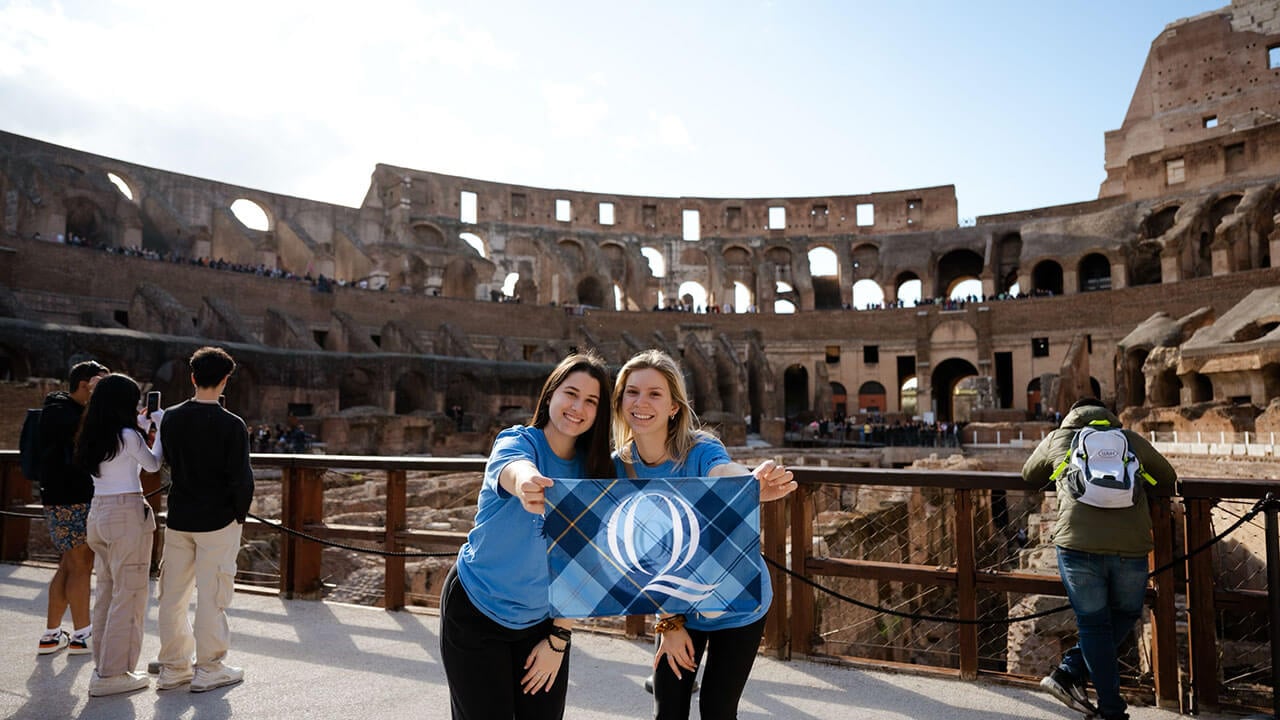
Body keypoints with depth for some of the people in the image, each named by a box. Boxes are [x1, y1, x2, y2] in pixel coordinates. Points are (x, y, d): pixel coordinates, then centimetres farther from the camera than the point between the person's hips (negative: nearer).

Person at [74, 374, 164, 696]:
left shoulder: (92, 437, 10)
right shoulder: (128, 436, -12)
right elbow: (153, 464, 3)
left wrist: (142, 424, 23)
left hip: (98, 513, 8)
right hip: (127, 514, -8)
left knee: (107, 591, 15)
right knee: (129, 594, -1)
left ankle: (103, 664, 23)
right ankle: (112, 674, 3)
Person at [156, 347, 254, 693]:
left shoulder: (171, 418, 1)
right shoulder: (232, 425, -16)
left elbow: (167, 461, 13)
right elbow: (242, 479, -15)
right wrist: (240, 514, -2)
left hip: (178, 518, 5)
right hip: (217, 521, -5)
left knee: (173, 593, 13)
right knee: (211, 596, 3)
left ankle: (172, 668, 24)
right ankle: (209, 669, 13)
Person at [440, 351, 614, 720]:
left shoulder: (594, 471, -6)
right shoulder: (518, 440, -17)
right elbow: (513, 468, -43)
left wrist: (559, 638, -4)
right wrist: (527, 482, -65)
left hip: (543, 620, 3)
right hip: (475, 612, -3)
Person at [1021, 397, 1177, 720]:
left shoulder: (1058, 438, 19)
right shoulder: (1131, 439, 21)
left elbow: (1030, 475, 34)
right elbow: (1167, 476, 36)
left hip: (1078, 545, -1)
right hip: (1131, 546, 1)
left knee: (1093, 624, 13)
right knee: (1125, 615, 23)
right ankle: (1070, 673, 14)